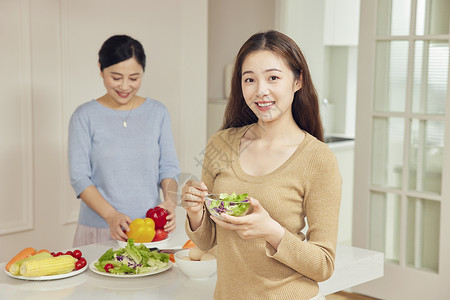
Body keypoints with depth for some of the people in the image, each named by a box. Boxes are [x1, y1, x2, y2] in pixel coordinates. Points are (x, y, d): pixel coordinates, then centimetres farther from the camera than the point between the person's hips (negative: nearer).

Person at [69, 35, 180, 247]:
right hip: (98, 230, -2)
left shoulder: (158, 113, 7)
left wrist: (170, 202, -13)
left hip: (150, 229, 2)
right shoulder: (84, 116, -2)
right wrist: (111, 215, -19)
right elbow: (79, 177, -5)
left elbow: (168, 167, 8)